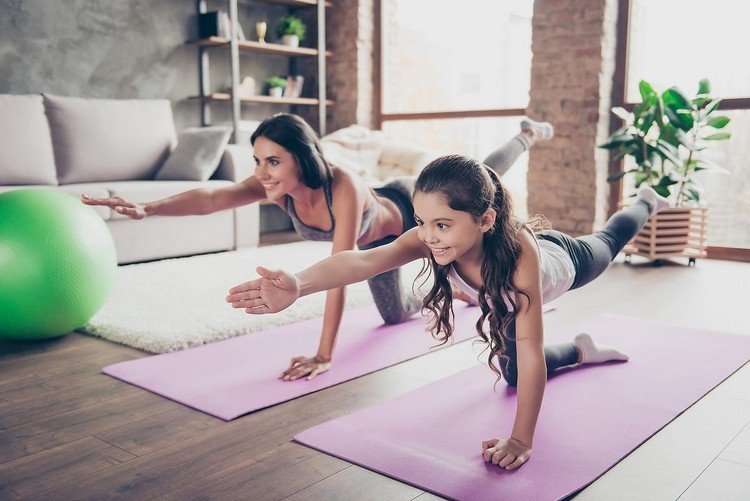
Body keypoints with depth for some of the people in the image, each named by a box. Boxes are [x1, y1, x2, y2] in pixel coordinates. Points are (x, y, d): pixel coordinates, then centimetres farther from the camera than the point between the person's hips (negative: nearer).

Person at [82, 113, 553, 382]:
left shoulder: (344, 188, -50)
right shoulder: (275, 187, -34)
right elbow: (213, 196, -48)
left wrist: (325, 355, -51)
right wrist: (147, 208, -64)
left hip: (409, 210, -5)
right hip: (376, 240, 5)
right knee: (397, 315, 24)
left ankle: (528, 134, 56)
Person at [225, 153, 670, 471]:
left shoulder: (518, 250, -52)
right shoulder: (430, 240, -43)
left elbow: (530, 351, -50)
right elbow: (363, 260, -62)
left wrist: (521, 440, -50)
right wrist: (299, 284, -80)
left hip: (564, 262, -3)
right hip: (510, 295, 3)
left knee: (608, 244, 31)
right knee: (511, 373, 12)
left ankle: (646, 202, 65)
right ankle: (582, 350, 40)